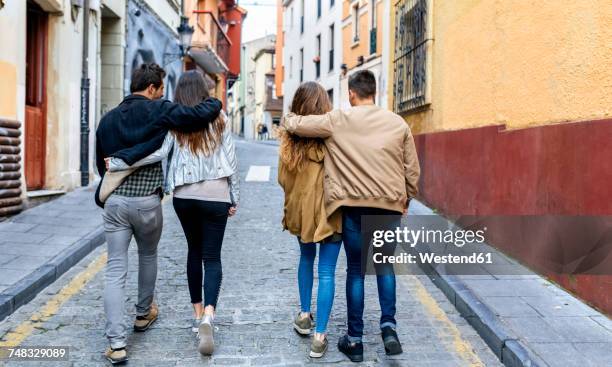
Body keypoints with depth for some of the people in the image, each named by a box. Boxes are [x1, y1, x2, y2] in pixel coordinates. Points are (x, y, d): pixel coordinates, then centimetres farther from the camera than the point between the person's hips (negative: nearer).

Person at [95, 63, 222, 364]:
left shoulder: (108, 119, 10)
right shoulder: (158, 111, -6)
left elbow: (101, 163, 16)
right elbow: (202, 114, -14)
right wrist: (215, 102, 8)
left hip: (114, 201, 3)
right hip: (147, 202, -3)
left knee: (115, 270, 3)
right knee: (148, 257, 23)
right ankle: (144, 314, 42)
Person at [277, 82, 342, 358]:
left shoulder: (290, 137, -6)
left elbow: (283, 179, 0)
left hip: (300, 209, 3)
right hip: (330, 209, -3)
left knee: (306, 258, 26)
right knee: (327, 271, 4)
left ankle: (305, 315, 34)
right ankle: (320, 336, 4)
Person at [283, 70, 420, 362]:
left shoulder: (337, 121, -2)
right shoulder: (398, 123, 5)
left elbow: (293, 124, 1)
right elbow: (412, 170, 7)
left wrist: (291, 117, 24)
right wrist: (405, 200, 21)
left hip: (353, 205, -2)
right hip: (389, 206, 2)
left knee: (356, 270, 9)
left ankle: (355, 339, 15)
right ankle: (388, 324, 6)